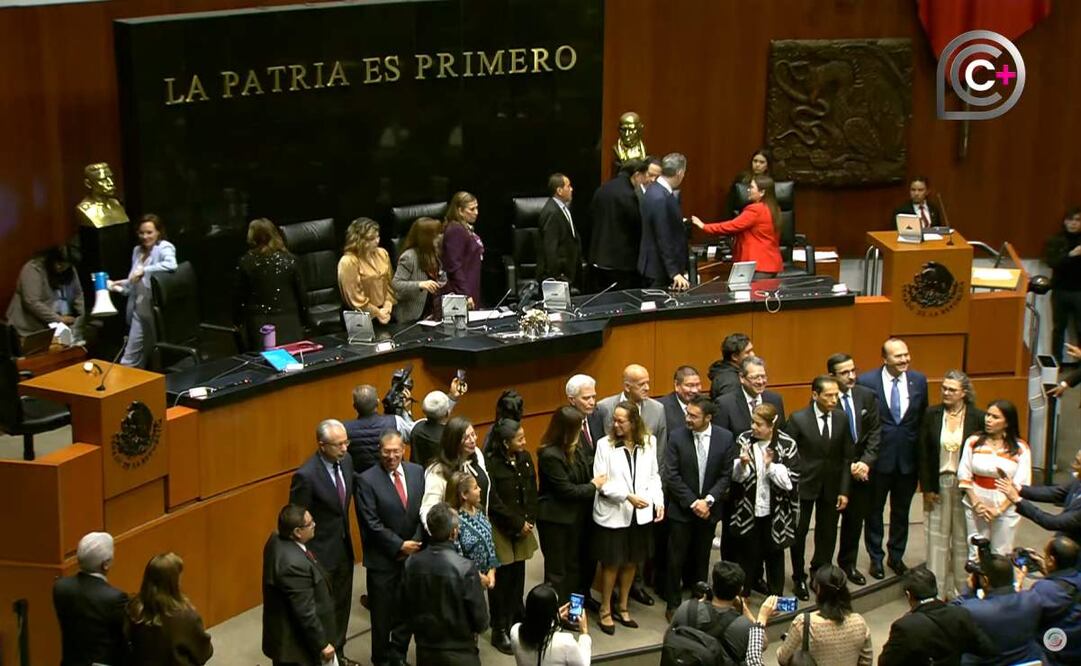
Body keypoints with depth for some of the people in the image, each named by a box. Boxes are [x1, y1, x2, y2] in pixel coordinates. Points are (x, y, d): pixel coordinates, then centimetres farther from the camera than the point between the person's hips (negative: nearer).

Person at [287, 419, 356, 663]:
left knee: (342, 606, 20)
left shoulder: (346, 461, -4)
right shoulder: (306, 475, -24)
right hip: (320, 554, -7)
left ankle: (337, 653, 37)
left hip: (344, 549, 7)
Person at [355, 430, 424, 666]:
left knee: (408, 610, 10)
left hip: (412, 553, 4)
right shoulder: (367, 480, -13)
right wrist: (399, 545, -13)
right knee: (382, 612, 10)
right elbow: (371, 523, -14)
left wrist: (416, 543, -6)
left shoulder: (417, 472, 1)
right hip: (383, 558, -4)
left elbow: (423, 510, 5)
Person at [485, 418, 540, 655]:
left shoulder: (525, 458, 2)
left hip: (522, 528, 5)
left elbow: (532, 491, 9)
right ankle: (500, 631, 9)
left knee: (518, 576, 10)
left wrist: (529, 521, -1)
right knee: (501, 579, 0)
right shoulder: (491, 463, -17)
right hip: (499, 528, -5)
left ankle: (517, 622, 24)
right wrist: (518, 523, -11)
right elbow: (493, 502, -16)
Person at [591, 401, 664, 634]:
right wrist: (628, 496, -22)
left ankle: (623, 608, 31)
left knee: (631, 562, 15)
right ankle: (605, 611, 22)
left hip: (640, 513, 3)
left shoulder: (649, 442, -1)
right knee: (611, 563, 6)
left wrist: (659, 501, -5)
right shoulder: (604, 445, -11)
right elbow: (601, 482, -12)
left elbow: (653, 475, 7)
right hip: (612, 513, -3)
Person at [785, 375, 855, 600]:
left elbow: (848, 457, 1)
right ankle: (799, 579, 25)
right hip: (804, 484, -3)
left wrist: (844, 490, -2)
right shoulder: (798, 419, -13)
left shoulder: (841, 418, -3)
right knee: (799, 532, 7)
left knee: (827, 533, 10)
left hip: (831, 486, 3)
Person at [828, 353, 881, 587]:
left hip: (861, 467, 5)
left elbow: (875, 432, 2)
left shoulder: (867, 396, -1)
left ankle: (848, 563, 33)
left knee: (855, 519, 16)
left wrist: (866, 462, -10)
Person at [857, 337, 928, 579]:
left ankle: (896, 556, 32)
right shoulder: (866, 381, -12)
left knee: (901, 511, 16)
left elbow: (923, 419, 4)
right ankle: (875, 557, 28)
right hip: (879, 457, -2)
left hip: (908, 458, 3)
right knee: (874, 510, 13)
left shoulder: (919, 381, -2)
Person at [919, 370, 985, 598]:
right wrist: (927, 488, -3)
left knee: (962, 538, 7)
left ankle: (960, 591, 18)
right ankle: (935, 591, 14)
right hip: (938, 484, 1)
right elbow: (923, 453, 0)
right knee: (937, 537, 6)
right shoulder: (932, 415, -2)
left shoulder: (977, 418, -6)